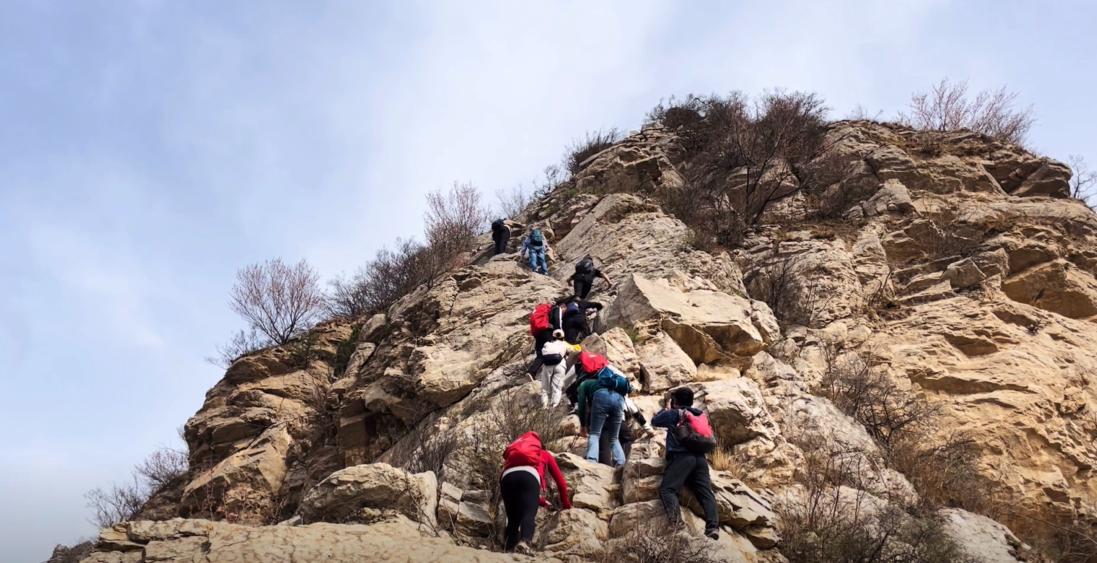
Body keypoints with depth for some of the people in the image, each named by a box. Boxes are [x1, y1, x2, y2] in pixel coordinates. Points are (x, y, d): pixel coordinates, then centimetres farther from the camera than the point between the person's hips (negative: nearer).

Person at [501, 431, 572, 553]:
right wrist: (566, 504, 47)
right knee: (529, 513, -15)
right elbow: (560, 480, 36)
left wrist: (541, 501, 58)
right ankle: (524, 542, -40)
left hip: (507, 476, 4)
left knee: (513, 517, 12)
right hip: (529, 475, -4)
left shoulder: (513, 452, 46)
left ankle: (510, 548, -4)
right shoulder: (545, 454, 38)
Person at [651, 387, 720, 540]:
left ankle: (674, 514, -39)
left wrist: (666, 409, 40)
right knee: (706, 492, -7)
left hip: (681, 457, -5)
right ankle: (713, 526, -26)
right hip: (700, 458, 5)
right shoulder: (701, 414, 23)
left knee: (666, 488, -11)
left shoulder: (673, 414, 10)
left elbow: (654, 421, 23)